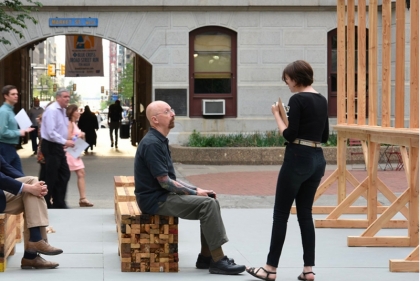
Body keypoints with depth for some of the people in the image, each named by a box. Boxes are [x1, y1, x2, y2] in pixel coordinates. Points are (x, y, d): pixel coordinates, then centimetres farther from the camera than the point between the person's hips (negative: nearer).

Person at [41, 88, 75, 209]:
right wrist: (65, 142, -25)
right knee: (51, 177, -3)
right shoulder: (52, 110, -18)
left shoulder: (62, 110, 12)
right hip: (50, 146, -10)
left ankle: (59, 203, 19)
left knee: (64, 175, 11)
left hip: (58, 146, 10)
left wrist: (64, 143, 8)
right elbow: (51, 133, -26)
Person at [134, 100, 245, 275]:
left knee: (210, 202, 3)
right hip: (156, 200, -10)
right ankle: (217, 261, -14)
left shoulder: (159, 141, 13)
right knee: (207, 204, -18)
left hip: (163, 195, 10)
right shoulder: (152, 144, -19)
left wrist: (195, 190, 6)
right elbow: (165, 182, -20)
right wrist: (195, 192, -9)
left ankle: (206, 257, 3)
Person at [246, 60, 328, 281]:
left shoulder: (297, 99, -13)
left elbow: (290, 135, -15)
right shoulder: (322, 100, 12)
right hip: (317, 159, 8)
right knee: (305, 213, 11)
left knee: (281, 214, 0)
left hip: (298, 159, -8)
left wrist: (277, 115, -3)